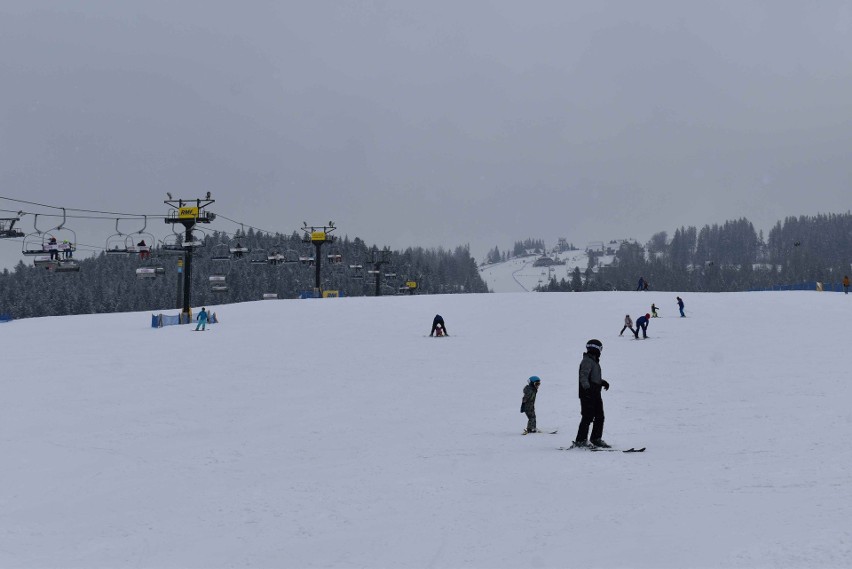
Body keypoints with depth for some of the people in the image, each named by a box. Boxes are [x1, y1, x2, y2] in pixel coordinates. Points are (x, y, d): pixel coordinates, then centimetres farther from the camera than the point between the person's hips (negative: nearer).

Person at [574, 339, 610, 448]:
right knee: (588, 417, -9)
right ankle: (580, 440, -4)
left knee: (599, 416, 13)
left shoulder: (594, 361, 18)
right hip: (587, 394, -10)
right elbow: (583, 376, -24)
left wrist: (603, 382, 21)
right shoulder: (587, 361, -13)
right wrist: (587, 387, -36)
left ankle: (596, 439, 24)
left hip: (595, 393, 10)